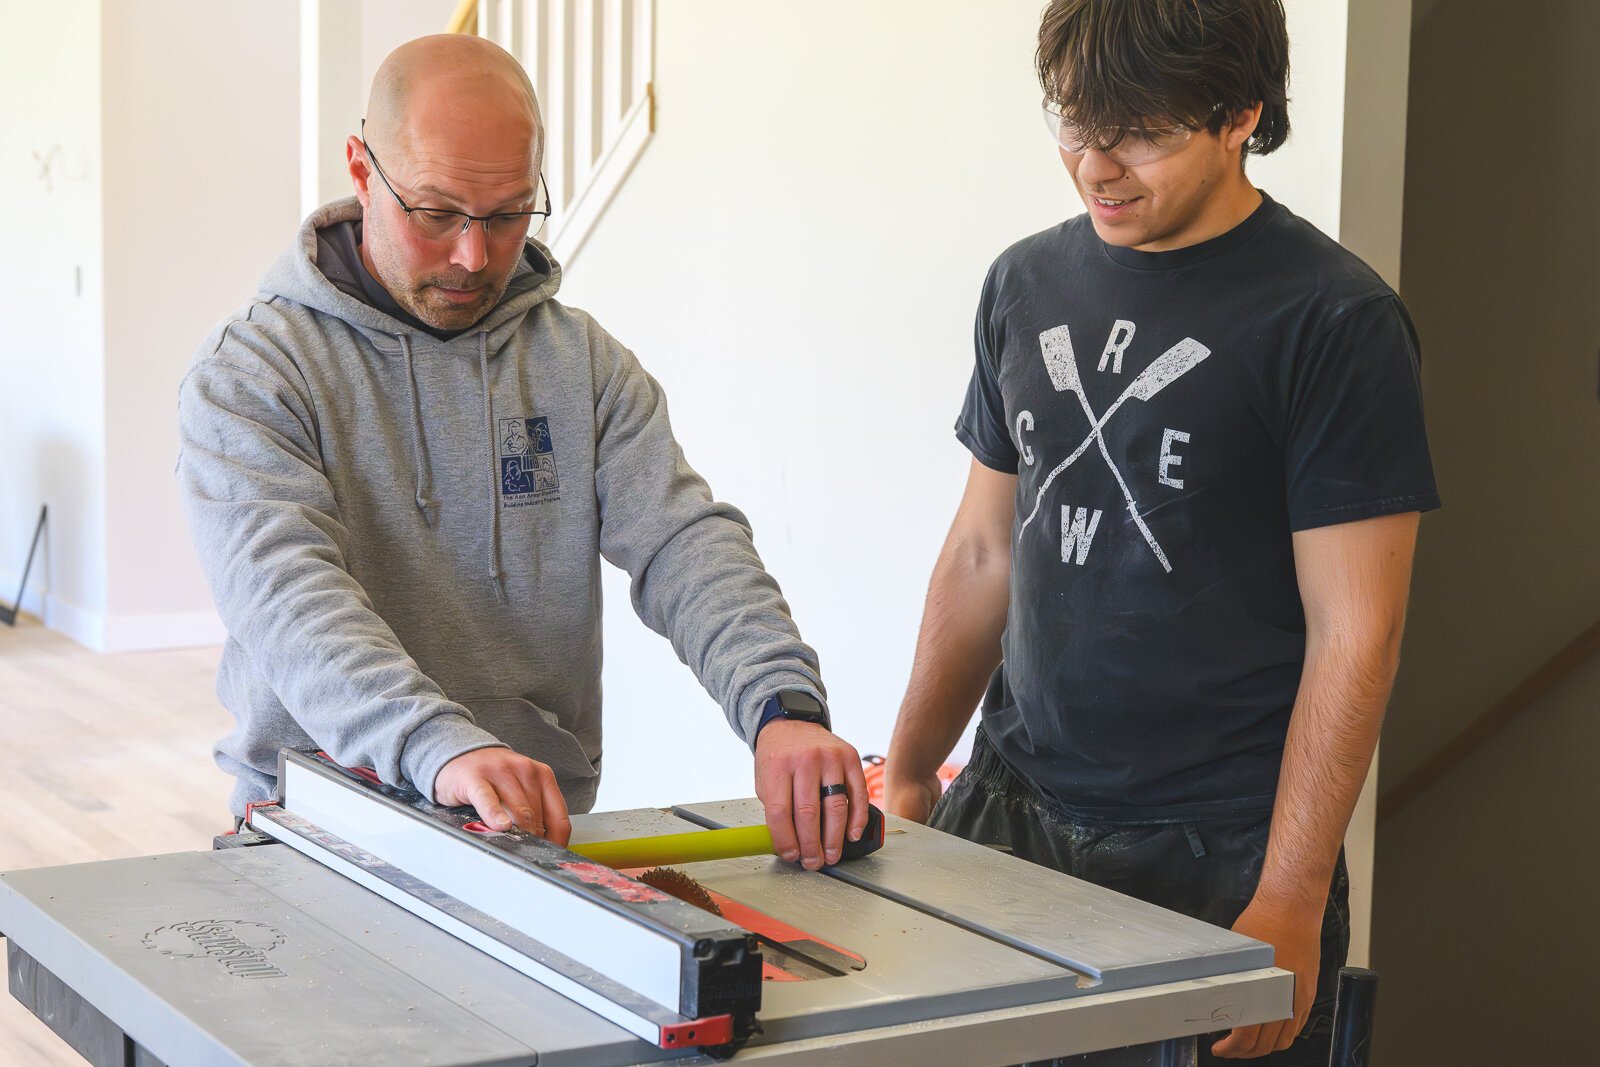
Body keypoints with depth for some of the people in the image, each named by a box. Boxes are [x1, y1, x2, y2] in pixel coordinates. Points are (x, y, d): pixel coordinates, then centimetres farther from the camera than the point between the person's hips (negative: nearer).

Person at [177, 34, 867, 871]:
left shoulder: (585, 363, 8)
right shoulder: (250, 370, -5)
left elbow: (684, 543, -5)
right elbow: (284, 591, -21)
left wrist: (785, 708, -26)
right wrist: (440, 747, -39)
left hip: (547, 825, 2)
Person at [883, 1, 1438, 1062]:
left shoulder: (1335, 320, -10)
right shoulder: (1029, 283, 8)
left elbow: (1354, 635, -11)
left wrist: (1288, 904, -14)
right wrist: (907, 774, 14)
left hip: (1217, 859, -5)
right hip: (1011, 814, 5)